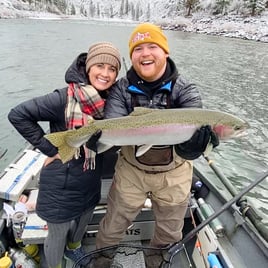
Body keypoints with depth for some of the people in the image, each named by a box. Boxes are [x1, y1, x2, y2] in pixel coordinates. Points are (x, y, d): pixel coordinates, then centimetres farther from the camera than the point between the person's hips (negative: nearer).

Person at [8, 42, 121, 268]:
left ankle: (74, 248, 62)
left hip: (91, 183, 6)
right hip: (61, 186, -6)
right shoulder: (65, 98, -25)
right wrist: (49, 148, -20)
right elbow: (17, 115, -21)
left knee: (82, 225, 30)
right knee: (57, 236, 17)